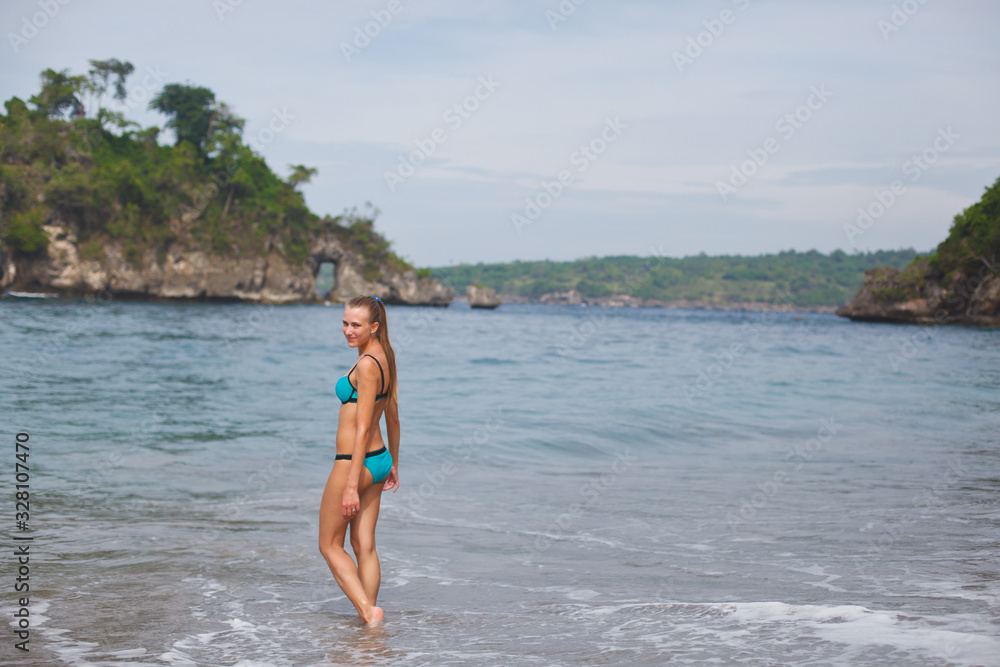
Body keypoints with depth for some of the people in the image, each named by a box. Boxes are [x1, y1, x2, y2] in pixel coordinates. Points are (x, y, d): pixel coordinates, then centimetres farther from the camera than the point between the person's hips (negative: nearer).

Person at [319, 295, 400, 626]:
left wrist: (351, 485, -22)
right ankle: (369, 616, 15)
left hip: (355, 462, -9)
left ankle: (367, 611, -5)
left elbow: (363, 429, -22)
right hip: (379, 459, 9)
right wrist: (393, 465, 27)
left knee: (330, 545, 5)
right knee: (364, 546, 12)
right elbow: (392, 417, 17)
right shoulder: (384, 358, 9)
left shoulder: (367, 364, -19)